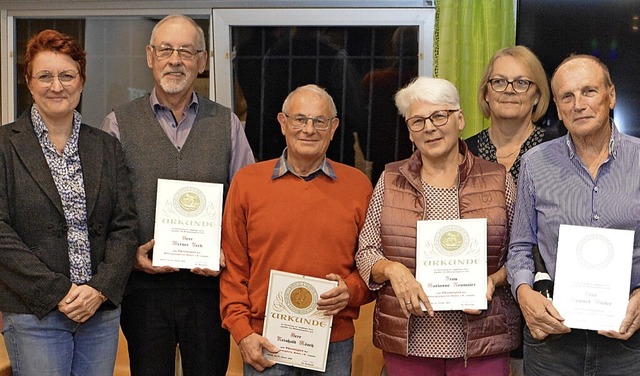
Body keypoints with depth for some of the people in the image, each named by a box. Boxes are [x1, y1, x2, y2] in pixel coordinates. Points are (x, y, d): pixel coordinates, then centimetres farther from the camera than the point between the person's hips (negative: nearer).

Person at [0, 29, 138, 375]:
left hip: (102, 312, 3)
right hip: (33, 315, -3)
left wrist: (101, 289, -8)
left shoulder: (106, 147, 9)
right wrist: (58, 292, -13)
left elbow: (125, 225, 5)